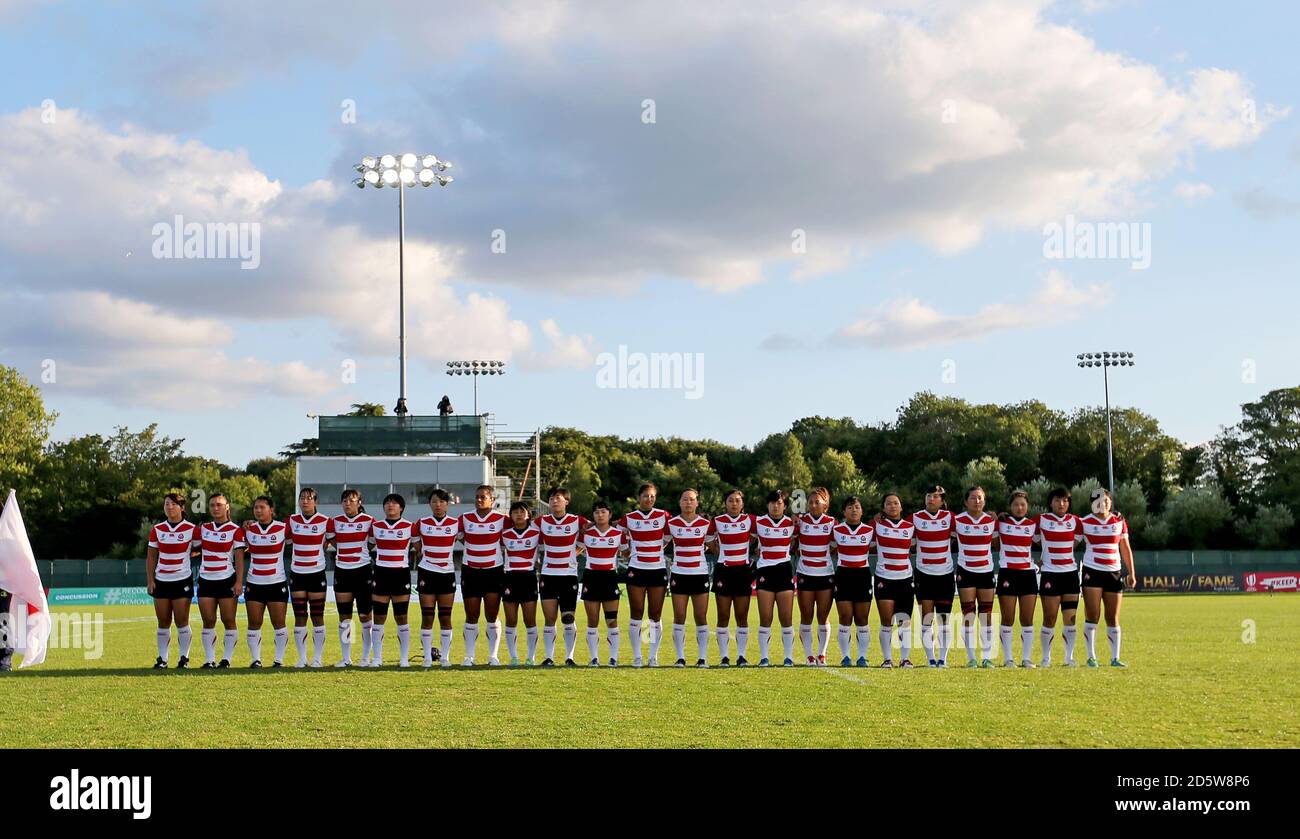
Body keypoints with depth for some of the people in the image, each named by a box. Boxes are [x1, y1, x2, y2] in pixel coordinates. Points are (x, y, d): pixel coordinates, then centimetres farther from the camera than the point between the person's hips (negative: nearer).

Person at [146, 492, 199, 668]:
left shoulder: (191, 529, -4)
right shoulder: (157, 530, 5)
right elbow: (151, 557, 8)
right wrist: (150, 580, 1)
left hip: (183, 581, -3)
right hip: (161, 581, 3)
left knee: (182, 621, -2)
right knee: (163, 622, 5)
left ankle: (183, 658, 5)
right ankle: (162, 659, 11)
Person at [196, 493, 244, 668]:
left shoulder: (235, 530, -3)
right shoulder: (203, 528, 9)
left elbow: (239, 558, -6)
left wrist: (239, 582, -12)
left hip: (227, 580, -4)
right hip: (206, 580, 4)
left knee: (229, 621, -1)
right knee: (208, 621, 2)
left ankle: (227, 659, 5)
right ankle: (209, 659, 5)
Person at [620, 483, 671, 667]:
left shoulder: (663, 516, 2)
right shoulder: (629, 518, 2)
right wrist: (628, 554, 6)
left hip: (658, 570, 0)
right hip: (636, 570, 0)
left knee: (656, 615, 2)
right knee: (636, 615, 1)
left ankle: (654, 656, 10)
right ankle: (636, 656, 7)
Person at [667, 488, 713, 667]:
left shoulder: (706, 523, 1)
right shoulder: (671, 523, 1)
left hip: (700, 574, 0)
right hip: (679, 575, 0)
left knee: (701, 617, 1)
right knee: (679, 617, -1)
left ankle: (703, 657, 7)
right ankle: (680, 657, 6)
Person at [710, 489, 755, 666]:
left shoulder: (750, 520, 1)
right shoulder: (717, 521, 1)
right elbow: (712, 544, 13)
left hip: (743, 571, 0)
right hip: (723, 570, 0)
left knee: (742, 616, 2)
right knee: (723, 616, 0)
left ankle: (741, 656, 8)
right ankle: (724, 657, 5)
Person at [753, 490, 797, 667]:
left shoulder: (792, 523, 4)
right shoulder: (758, 522, 1)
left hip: (784, 571, 1)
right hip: (764, 572, -1)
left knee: (786, 618, 0)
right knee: (765, 619, -2)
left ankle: (789, 657, 7)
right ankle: (764, 657, 5)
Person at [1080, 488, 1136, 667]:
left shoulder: (1120, 521, 8)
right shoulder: (1084, 522, 0)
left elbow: (1125, 549, 12)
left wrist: (1131, 573, 9)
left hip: (1114, 573, 3)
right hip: (1092, 572, -3)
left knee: (1113, 618, 4)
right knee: (1092, 616, -6)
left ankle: (1115, 658, 10)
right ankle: (1091, 657, 0)